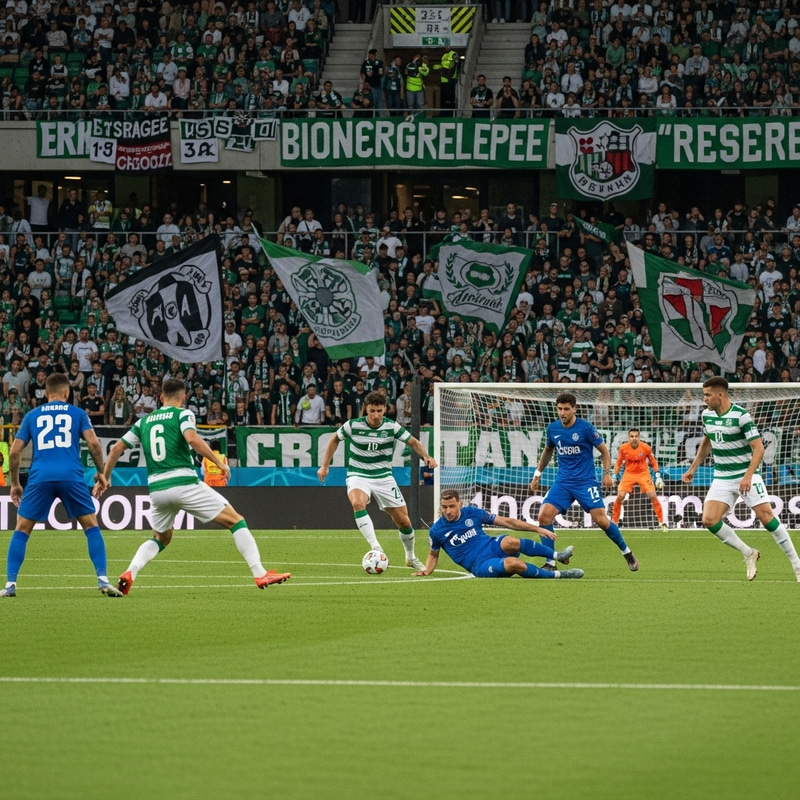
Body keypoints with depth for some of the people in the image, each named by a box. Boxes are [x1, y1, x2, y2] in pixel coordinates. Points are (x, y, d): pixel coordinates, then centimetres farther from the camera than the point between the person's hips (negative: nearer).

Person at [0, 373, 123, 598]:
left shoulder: (31, 416, 18)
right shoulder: (77, 413, 14)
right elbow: (93, 443, 1)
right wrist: (101, 472, 13)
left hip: (40, 477, 1)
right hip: (71, 476, -1)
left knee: (21, 530, 11)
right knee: (91, 526, 10)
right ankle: (103, 580, -1)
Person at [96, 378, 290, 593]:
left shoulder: (144, 421, 18)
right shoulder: (182, 414, 2)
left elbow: (117, 448, 16)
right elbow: (192, 438, -18)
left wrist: (105, 477, 27)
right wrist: (219, 462, -17)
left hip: (156, 487, 5)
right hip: (184, 483, -5)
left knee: (160, 539, 27)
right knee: (236, 521, 4)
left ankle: (129, 573, 2)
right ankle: (260, 574, -5)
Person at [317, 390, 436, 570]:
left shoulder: (391, 426, -9)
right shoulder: (353, 426, -10)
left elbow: (413, 442, 0)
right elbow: (335, 439, 9)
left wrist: (426, 457, -19)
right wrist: (324, 466, 8)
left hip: (383, 477, 2)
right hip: (358, 476, -2)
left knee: (404, 521, 3)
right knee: (358, 503, -37)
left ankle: (410, 558, 30)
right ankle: (376, 548, -40)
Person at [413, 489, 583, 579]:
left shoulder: (472, 513, 3)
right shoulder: (436, 530, 1)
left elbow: (506, 521, 5)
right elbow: (434, 554, 20)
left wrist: (537, 529, 0)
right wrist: (427, 570, -2)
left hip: (493, 547, 2)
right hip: (480, 565, -2)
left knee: (510, 542, -37)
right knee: (512, 563, -36)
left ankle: (557, 556, -23)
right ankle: (557, 574, -26)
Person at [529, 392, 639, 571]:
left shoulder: (586, 428, -10)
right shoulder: (552, 428, 3)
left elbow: (604, 450, -1)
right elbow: (548, 451, 22)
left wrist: (607, 473, -11)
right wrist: (538, 473, 19)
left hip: (586, 481, -4)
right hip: (562, 482, 4)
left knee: (601, 520, -10)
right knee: (544, 515, -14)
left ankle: (627, 553, 14)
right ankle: (550, 563, -4)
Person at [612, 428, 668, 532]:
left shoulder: (646, 447, -12)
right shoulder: (623, 448, -10)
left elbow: (653, 461, 2)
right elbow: (618, 463, 6)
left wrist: (658, 475, -1)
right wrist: (615, 476, 4)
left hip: (643, 474, -1)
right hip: (629, 474, 1)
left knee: (653, 496, -11)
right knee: (620, 496, -13)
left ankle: (662, 522, 0)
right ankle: (613, 522, 2)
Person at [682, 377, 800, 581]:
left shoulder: (741, 416, -17)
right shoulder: (707, 415, 3)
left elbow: (758, 448, -19)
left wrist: (748, 476, -29)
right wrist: (693, 468, 23)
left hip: (746, 476, -6)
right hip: (722, 478, 6)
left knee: (766, 517, -14)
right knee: (709, 520, -11)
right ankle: (748, 554, 6)